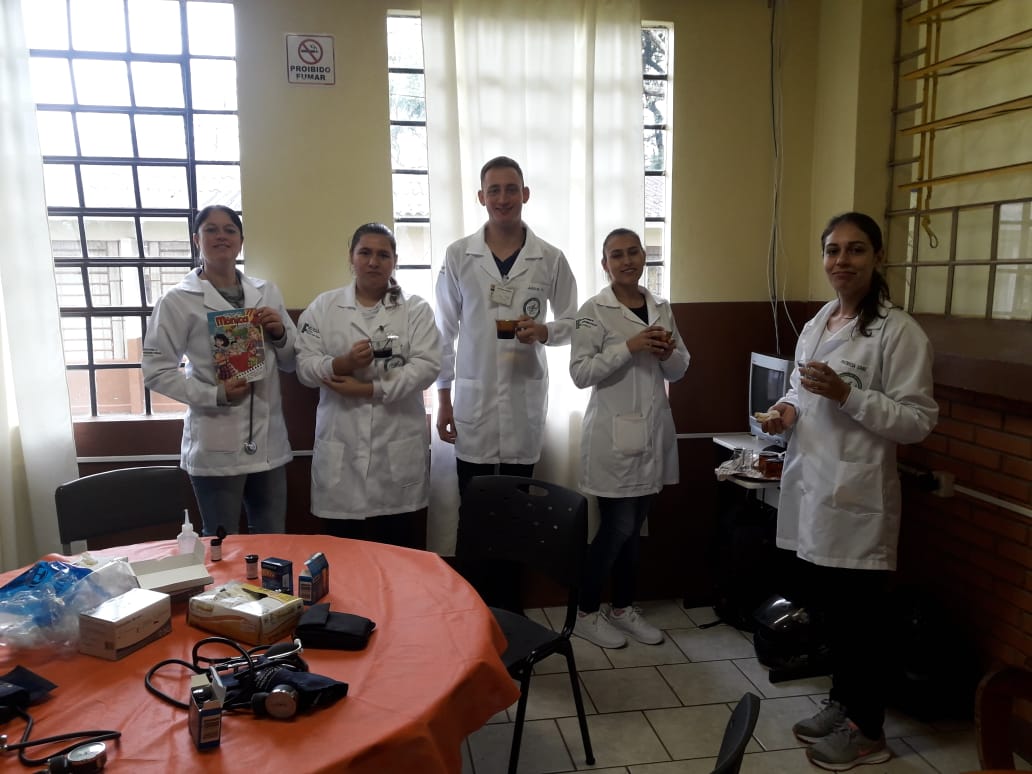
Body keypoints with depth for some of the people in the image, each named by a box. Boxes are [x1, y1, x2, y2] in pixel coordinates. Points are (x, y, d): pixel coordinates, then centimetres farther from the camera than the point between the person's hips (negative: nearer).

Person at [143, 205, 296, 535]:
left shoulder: (267, 293, 8)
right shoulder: (178, 300, -4)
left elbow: (292, 363, 13)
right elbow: (156, 371, -6)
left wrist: (280, 334, -7)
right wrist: (214, 395, -17)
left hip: (269, 442, 4)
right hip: (216, 447, -4)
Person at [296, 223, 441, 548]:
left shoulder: (416, 309, 4)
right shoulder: (323, 307, 9)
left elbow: (427, 366, -8)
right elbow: (305, 365, 2)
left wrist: (368, 389, -14)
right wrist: (342, 364, -19)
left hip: (399, 446, -1)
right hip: (341, 448, 1)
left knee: (401, 554, 7)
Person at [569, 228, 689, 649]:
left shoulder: (662, 308, 10)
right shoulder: (594, 310, -7)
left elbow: (679, 370, 13)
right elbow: (580, 372, -14)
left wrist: (668, 354, -9)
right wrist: (629, 347, -22)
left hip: (654, 430, 6)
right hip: (614, 434, -5)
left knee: (634, 527, 13)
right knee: (617, 527, -1)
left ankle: (622, 607, 29)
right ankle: (586, 613, 16)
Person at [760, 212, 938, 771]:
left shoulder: (899, 331, -11)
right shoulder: (816, 325, 12)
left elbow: (918, 421, -14)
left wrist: (845, 394, -24)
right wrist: (787, 409, 1)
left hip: (856, 494, -7)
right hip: (810, 485, 7)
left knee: (857, 615, 5)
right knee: (822, 604, 18)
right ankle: (842, 703, 39)